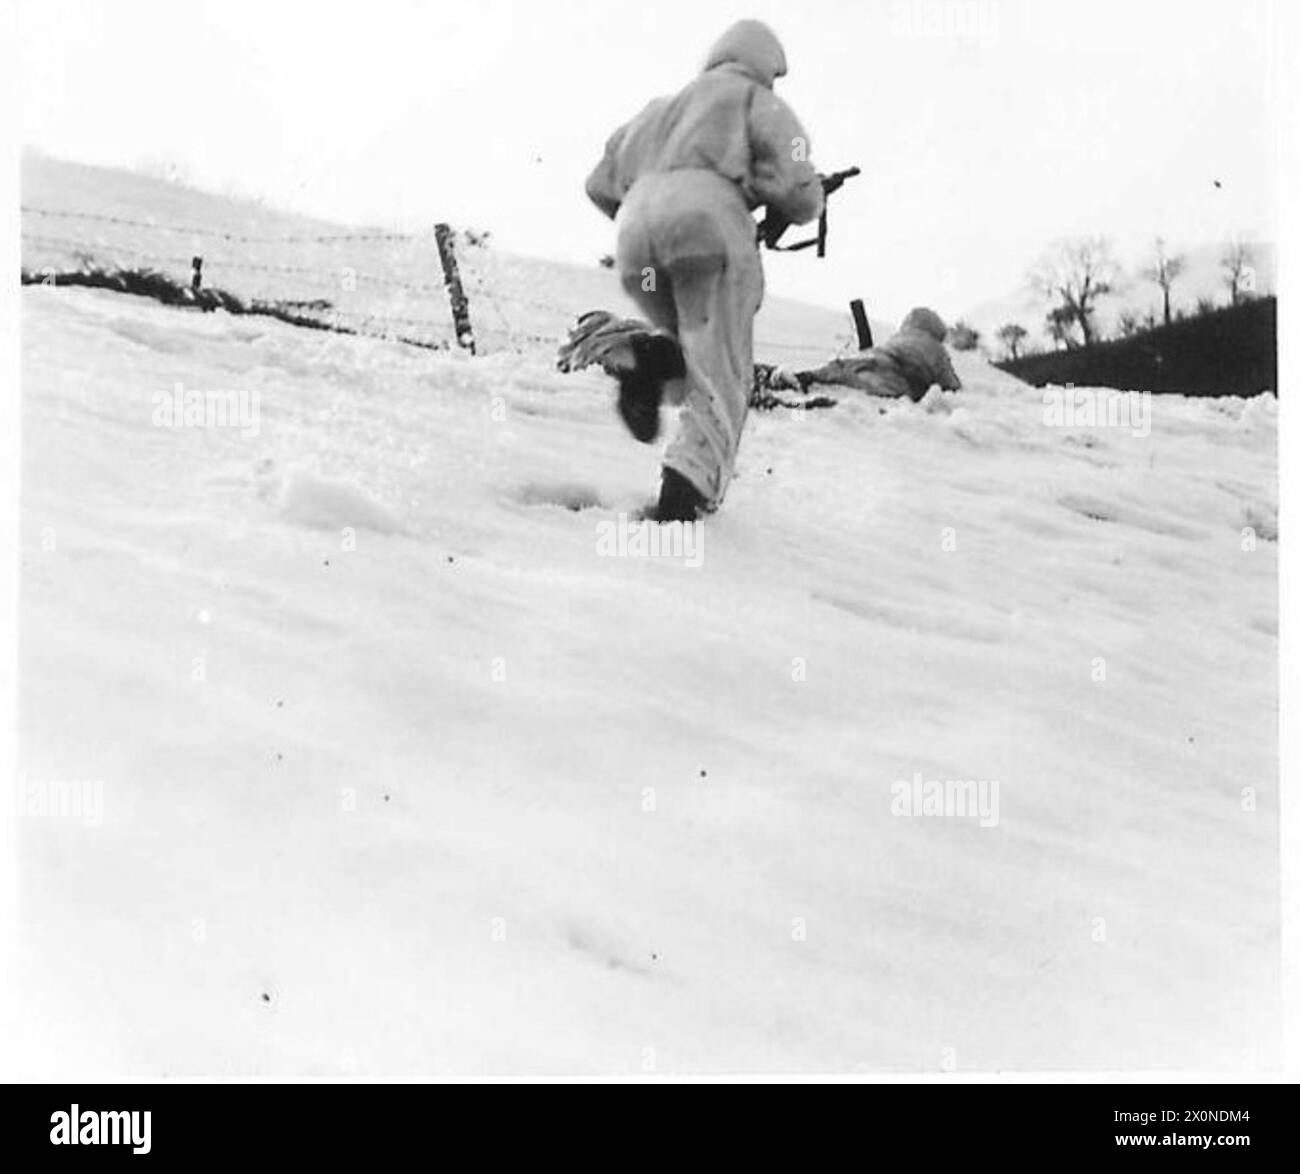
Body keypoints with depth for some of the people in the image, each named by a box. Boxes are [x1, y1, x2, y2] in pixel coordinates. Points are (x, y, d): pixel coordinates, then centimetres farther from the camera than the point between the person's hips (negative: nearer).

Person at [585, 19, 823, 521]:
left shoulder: (661, 108, 35)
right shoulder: (757, 100, 19)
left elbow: (600, 184, 32)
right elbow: (797, 188, 5)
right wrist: (782, 217, 26)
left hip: (636, 231, 5)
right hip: (708, 221, -5)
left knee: (691, 346, 25)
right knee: (719, 375, -1)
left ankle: (651, 363, -7)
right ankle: (687, 488, -20)